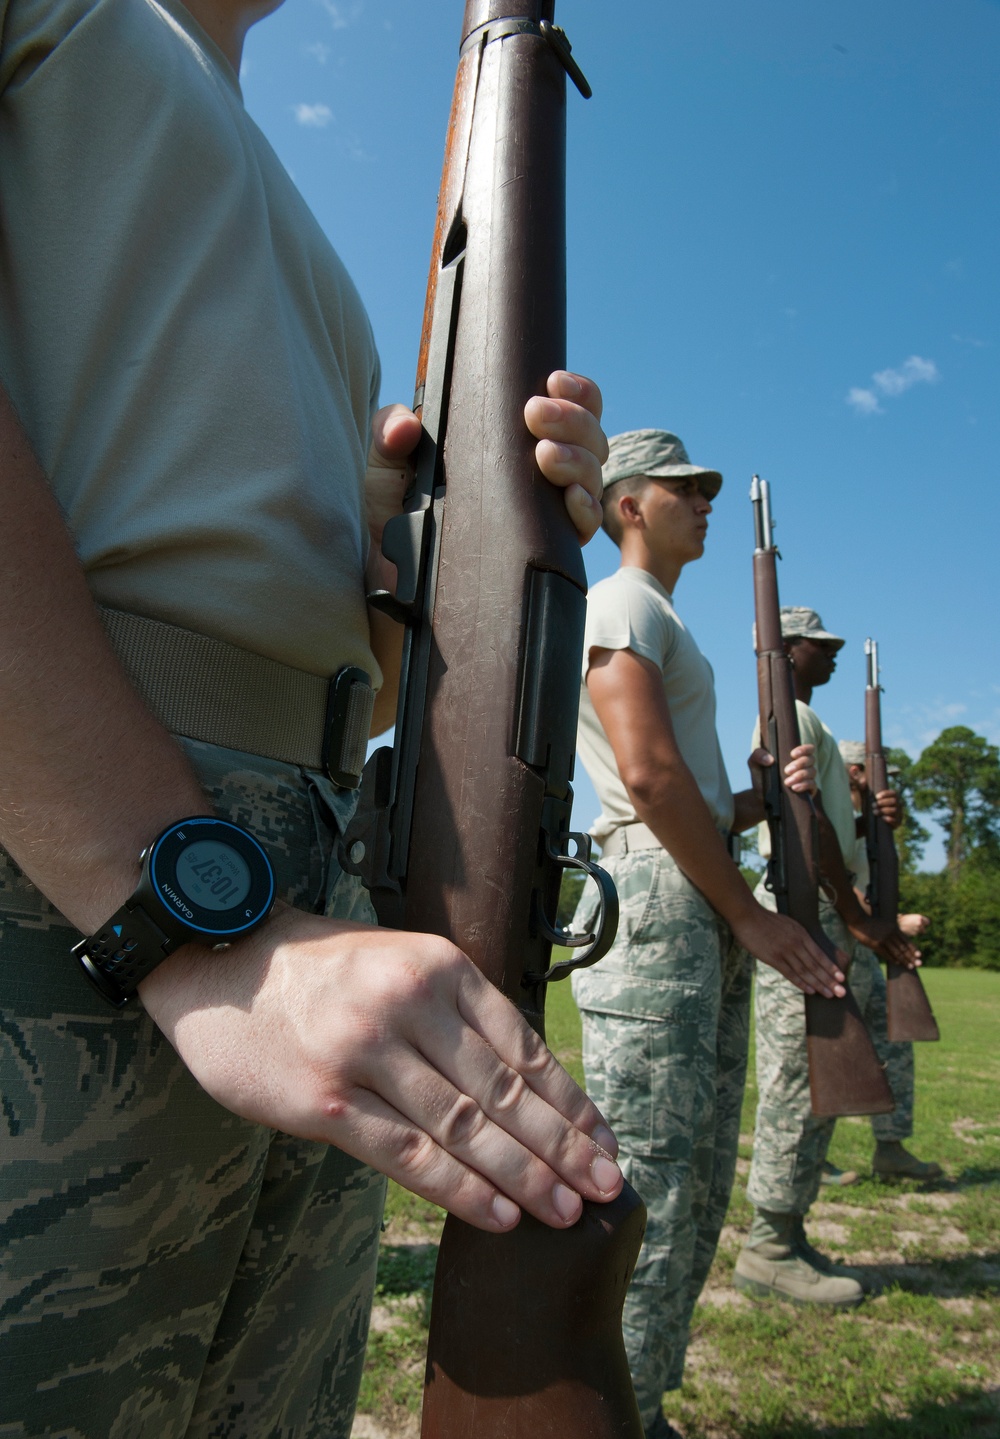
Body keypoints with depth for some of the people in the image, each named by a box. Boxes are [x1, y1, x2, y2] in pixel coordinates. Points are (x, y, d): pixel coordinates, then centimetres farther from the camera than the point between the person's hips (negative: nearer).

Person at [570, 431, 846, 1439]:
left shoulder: (668, 623, 27)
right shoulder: (621, 604, -3)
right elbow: (650, 779, -16)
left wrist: (771, 794, 6)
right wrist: (749, 913, -11)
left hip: (709, 909, 10)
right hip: (655, 902, -10)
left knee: (698, 1186, 14)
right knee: (644, 1188, -6)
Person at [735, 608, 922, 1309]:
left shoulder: (802, 720, 24)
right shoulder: (792, 717, -8)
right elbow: (806, 824, -18)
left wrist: (874, 819, 7)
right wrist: (857, 916, -17)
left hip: (825, 915, 11)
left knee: (817, 1085, 13)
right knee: (798, 1084, -6)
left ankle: (786, 1238, 21)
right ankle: (771, 1247, 4)